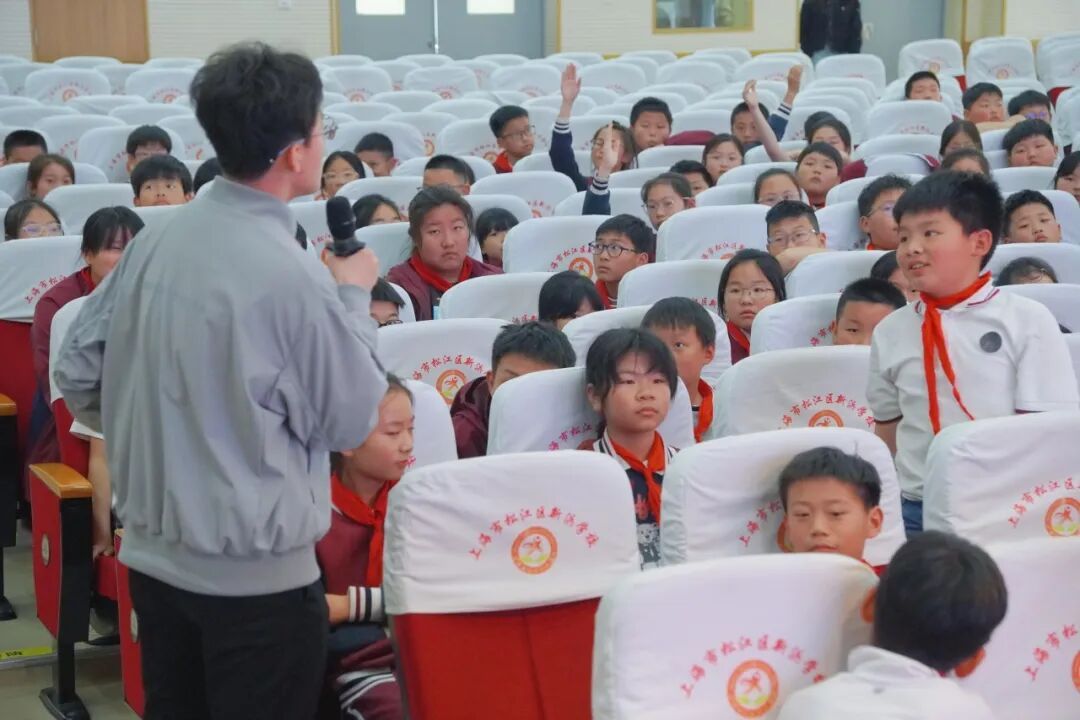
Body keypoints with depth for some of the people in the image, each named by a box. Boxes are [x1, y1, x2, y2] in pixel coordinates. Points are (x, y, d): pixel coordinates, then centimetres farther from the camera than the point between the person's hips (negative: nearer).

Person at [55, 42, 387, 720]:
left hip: (153, 552, 7)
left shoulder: (156, 240, -1)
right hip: (256, 570, -7)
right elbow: (352, 419, -9)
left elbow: (77, 373, 7)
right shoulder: (291, 274, -21)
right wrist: (354, 297, 2)